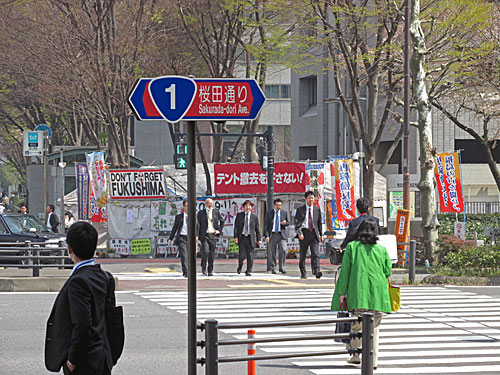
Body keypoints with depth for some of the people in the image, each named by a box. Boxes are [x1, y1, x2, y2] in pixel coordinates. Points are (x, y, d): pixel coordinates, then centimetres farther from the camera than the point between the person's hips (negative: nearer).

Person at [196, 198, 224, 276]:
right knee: (205, 251, -18)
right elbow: (198, 225, 4)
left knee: (212, 254, 4)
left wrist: (219, 230, 7)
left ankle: (210, 271, 13)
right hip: (204, 235, -2)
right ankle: (203, 267, 5)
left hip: (213, 235, 2)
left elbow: (222, 222, 20)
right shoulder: (200, 213, 3)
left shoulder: (216, 212, 8)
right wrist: (197, 236, -3)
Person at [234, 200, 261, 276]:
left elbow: (257, 229, 9)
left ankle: (248, 271, 6)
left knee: (250, 256, -3)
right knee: (242, 255, -6)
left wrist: (259, 239, 4)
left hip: (251, 238, 1)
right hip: (242, 238, -1)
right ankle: (240, 267, 22)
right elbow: (236, 227, 4)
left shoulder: (254, 216, 7)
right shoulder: (239, 215, 7)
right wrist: (236, 237, -7)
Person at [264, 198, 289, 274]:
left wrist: (284, 223, -8)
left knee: (283, 251, -14)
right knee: (272, 253, 1)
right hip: (272, 235, -1)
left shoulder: (284, 213, 9)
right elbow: (265, 225, 1)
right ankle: (273, 268, 11)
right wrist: (266, 235, -9)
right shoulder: (269, 213, 4)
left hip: (281, 234, 1)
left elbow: (287, 223, 17)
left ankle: (282, 268, -4)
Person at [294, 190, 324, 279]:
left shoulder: (317, 209, 11)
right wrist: (299, 233, -14)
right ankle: (303, 274, 16)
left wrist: (321, 234, 15)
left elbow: (319, 223, 17)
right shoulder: (300, 209, 4)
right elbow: (297, 223, -2)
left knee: (315, 254, -12)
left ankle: (316, 272, -24)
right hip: (304, 233, 0)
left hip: (314, 233, 0)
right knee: (302, 255, 6)